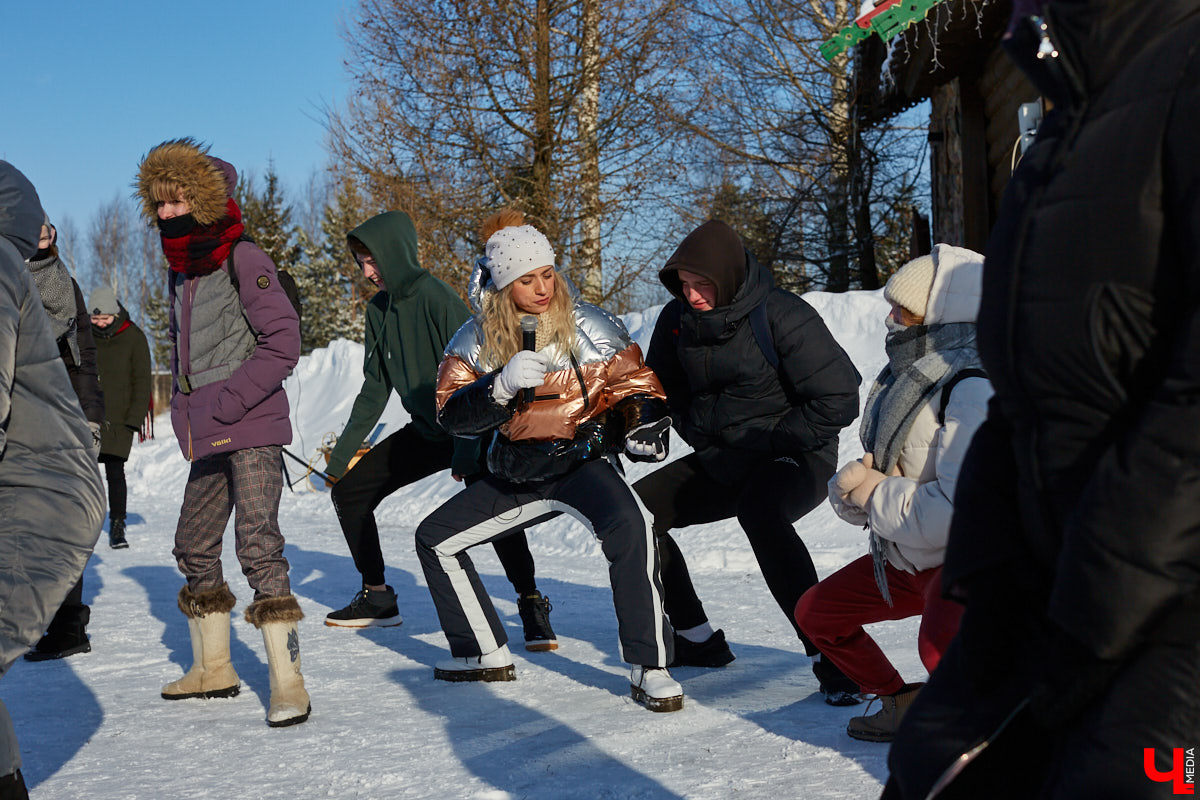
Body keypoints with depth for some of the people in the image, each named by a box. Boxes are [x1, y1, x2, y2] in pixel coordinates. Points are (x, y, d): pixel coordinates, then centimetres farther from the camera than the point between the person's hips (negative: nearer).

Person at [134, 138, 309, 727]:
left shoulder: (242, 260, -10)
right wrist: (185, 412, 14)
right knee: (194, 545, 14)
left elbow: (282, 345, -16)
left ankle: (287, 679, -13)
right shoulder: (180, 272, 14)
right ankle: (212, 667, 28)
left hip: (252, 429, -9)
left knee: (257, 543, -16)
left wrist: (224, 403, -18)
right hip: (207, 438, 9)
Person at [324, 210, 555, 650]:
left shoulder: (438, 299, -20)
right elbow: (375, 388, 12)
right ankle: (377, 597, 18)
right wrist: (342, 451, 11)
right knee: (348, 490, 5)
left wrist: (466, 453, -31)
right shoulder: (379, 310, 3)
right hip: (425, 431, 8)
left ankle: (531, 602, -13)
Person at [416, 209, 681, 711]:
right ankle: (486, 655, 21)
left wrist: (643, 422, -24)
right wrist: (502, 386, -27)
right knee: (434, 538, 6)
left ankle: (650, 669, -22)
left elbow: (636, 384, -2)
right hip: (514, 474, 5)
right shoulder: (475, 340, -3)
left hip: (581, 462, -5)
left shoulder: (589, 327, -11)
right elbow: (451, 415, -9)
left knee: (628, 527, -34)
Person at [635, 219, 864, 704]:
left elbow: (839, 399, -19)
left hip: (796, 459, -7)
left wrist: (771, 440, -16)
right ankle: (697, 641, 12)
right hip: (721, 464, 8)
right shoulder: (678, 319, 0)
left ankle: (828, 655, -32)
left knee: (759, 514, -38)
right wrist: (700, 436, 5)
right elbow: (663, 389, 19)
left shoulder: (780, 316, -19)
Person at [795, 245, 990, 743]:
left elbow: (964, 509, -32)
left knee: (941, 645, -37)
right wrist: (850, 488, -15)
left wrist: (876, 496, -19)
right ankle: (904, 704, 30)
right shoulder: (902, 380, 7)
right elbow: (865, 483, 10)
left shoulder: (974, 388, -23)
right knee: (815, 612, 17)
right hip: (907, 560, 10)